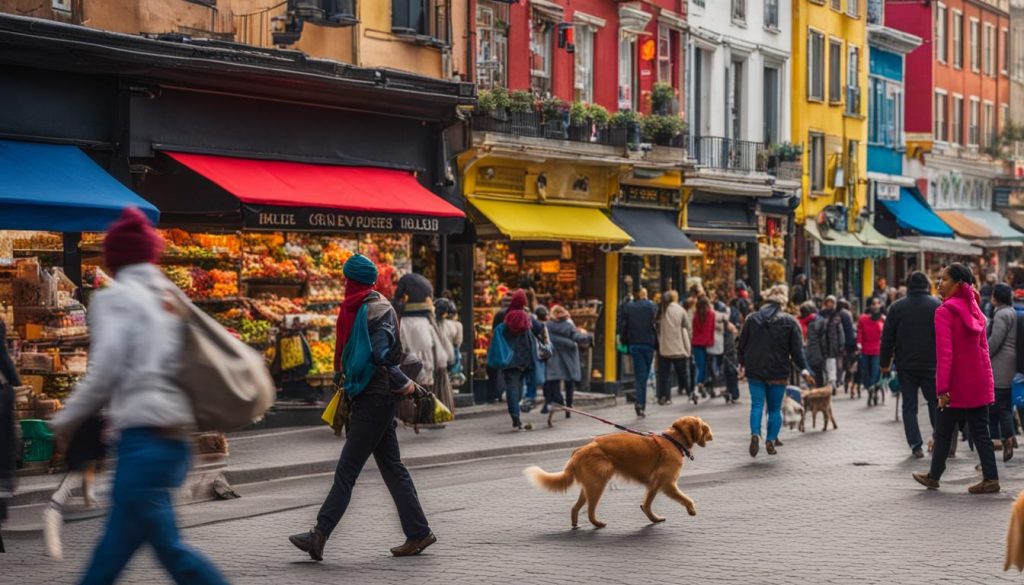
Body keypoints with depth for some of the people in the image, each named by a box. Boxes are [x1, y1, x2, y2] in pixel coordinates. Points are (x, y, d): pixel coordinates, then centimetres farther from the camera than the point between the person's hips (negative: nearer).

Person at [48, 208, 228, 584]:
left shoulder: (116, 298, -3)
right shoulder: (171, 297, 17)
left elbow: (105, 370, -10)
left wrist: (66, 420, 3)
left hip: (144, 438, -8)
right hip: (176, 436, 8)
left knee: (167, 547, -4)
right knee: (114, 547, 15)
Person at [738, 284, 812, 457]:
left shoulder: (752, 319, 3)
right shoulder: (789, 321, -3)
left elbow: (742, 344, 9)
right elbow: (797, 349, -3)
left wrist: (743, 362, 24)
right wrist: (803, 368, 8)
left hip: (755, 371, 1)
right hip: (778, 372, -1)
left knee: (757, 405, 1)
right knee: (775, 408, 10)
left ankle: (755, 434, -21)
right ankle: (771, 440, 5)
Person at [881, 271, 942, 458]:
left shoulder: (897, 307, 2)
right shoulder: (937, 305, -2)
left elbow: (887, 338, 3)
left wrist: (884, 362, 9)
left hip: (905, 365, 1)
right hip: (931, 364, -1)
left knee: (909, 406, 5)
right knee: (934, 402, 14)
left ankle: (916, 445, -1)